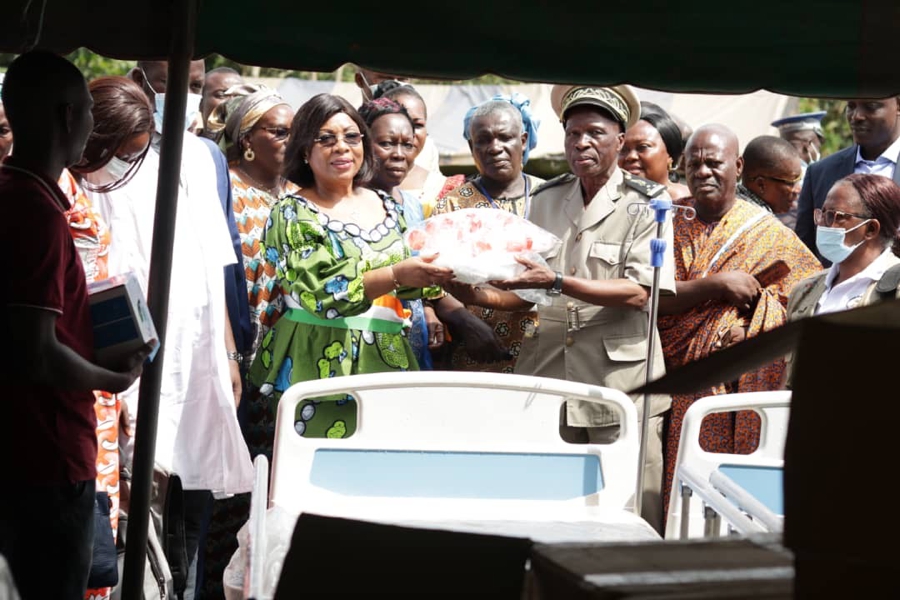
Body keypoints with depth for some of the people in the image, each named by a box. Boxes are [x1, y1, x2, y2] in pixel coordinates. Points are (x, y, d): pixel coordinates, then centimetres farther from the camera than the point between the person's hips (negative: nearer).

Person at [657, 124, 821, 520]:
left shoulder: (769, 233, 6)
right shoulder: (670, 224, 11)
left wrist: (752, 325, -11)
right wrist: (715, 284, -12)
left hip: (741, 386, -1)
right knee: (677, 484, -4)